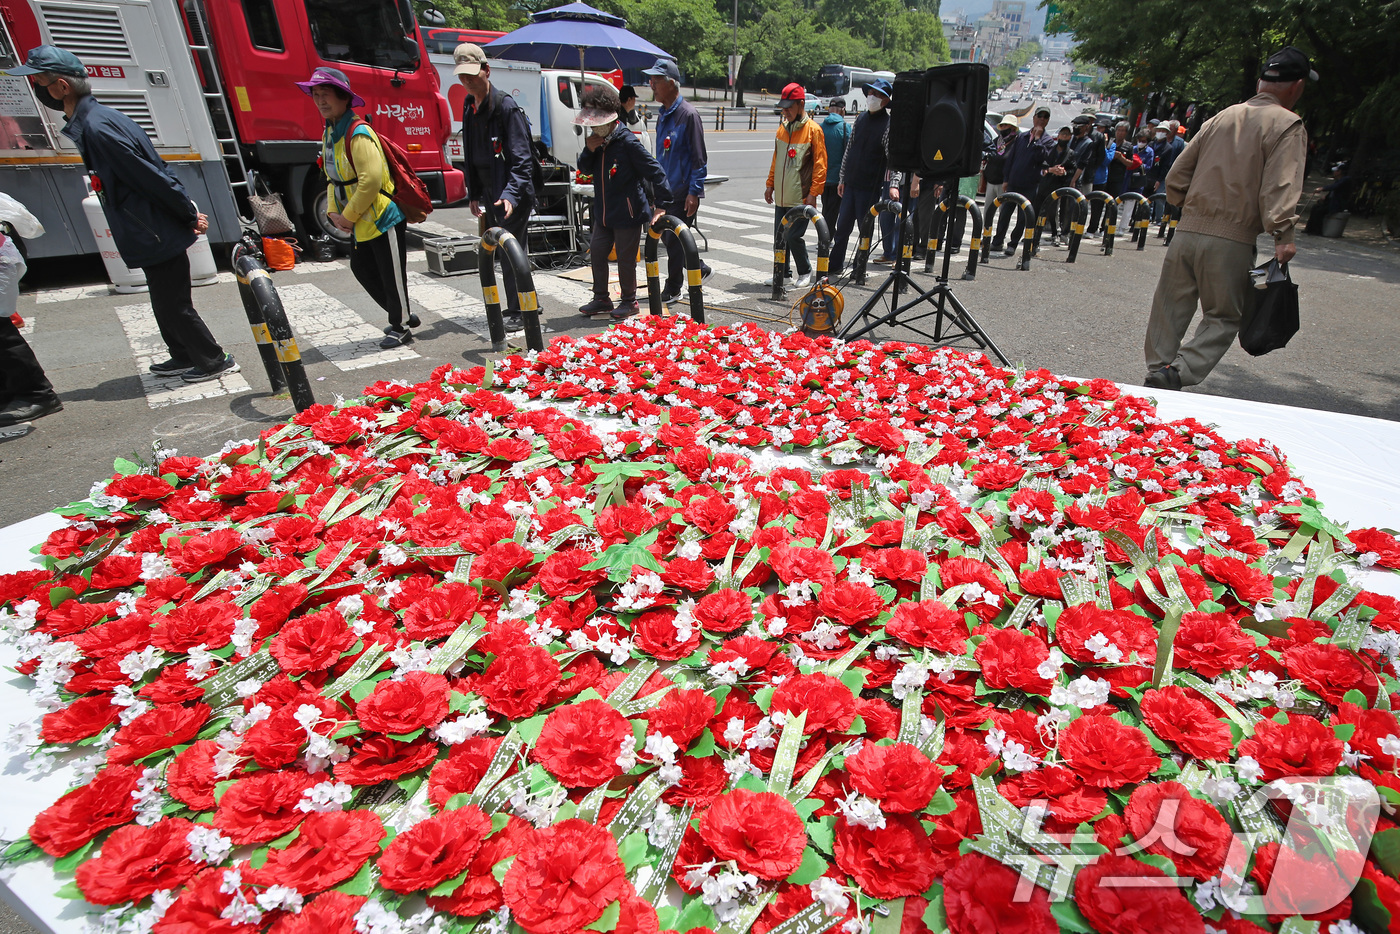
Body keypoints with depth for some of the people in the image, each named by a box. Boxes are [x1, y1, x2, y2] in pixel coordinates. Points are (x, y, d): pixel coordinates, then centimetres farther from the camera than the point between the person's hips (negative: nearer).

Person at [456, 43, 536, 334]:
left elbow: (521, 158, -20)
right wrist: (474, 194, 14)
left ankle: (519, 312, 0)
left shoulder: (505, 105, -13)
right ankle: (526, 303, 26)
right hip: (490, 192, 9)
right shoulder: (470, 105, 13)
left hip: (514, 192, -8)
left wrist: (511, 194, -31)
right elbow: (472, 155, 18)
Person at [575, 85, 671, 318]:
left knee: (625, 258, 0)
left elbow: (654, 170, -16)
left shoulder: (628, 142, -15)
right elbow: (585, 170, 13)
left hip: (628, 213, -8)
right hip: (603, 212, 8)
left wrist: (663, 203, -18)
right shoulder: (597, 141, 7)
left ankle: (629, 301, 16)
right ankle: (601, 299, 25)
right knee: (597, 253, 11)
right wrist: (589, 150, -7)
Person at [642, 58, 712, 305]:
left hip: (683, 193, -8)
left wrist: (694, 192, -19)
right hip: (665, 190, 8)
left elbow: (699, 157, -14)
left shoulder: (688, 114, -12)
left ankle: (673, 289, 13)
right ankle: (700, 269, 30)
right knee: (666, 237, 13)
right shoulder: (663, 115, 14)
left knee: (674, 240, -2)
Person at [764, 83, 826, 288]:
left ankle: (805, 272, 13)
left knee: (794, 236, -7)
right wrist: (770, 185, 18)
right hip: (781, 196, 6)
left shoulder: (813, 129, -6)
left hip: (800, 197, -6)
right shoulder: (783, 127, 12)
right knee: (779, 236, 7)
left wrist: (813, 192, -13)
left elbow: (820, 164, -8)